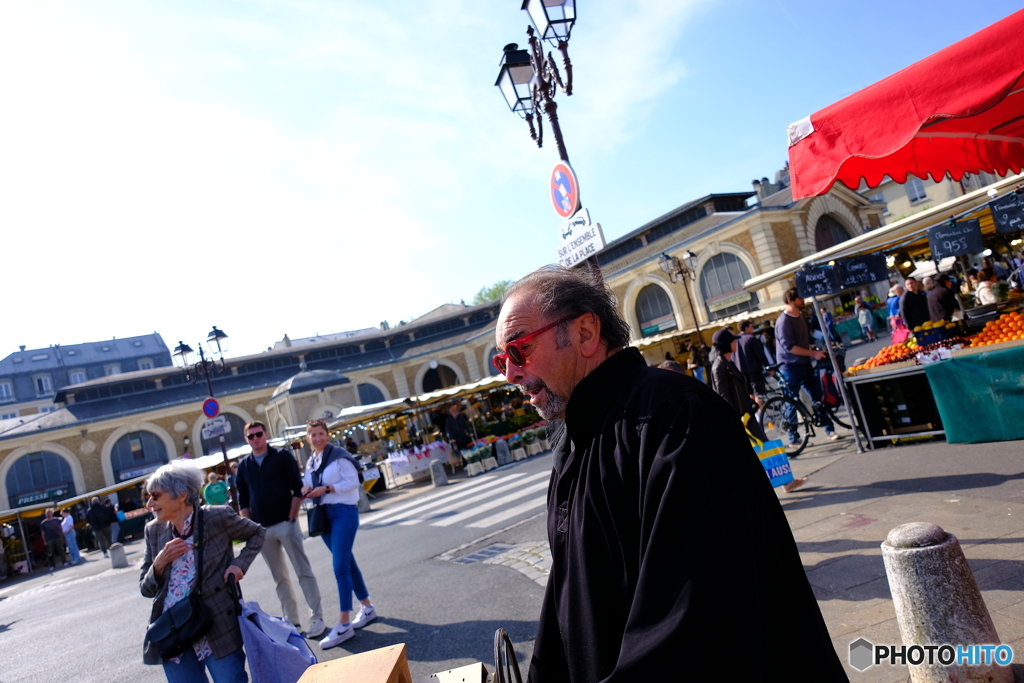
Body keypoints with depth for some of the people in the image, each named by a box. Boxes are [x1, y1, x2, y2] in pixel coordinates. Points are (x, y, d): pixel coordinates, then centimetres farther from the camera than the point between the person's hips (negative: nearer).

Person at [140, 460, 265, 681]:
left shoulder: (217, 517, -8)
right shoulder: (154, 531, 4)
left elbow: (257, 533, 8)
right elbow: (146, 589, 9)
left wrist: (240, 563, -8)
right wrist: (159, 563, -10)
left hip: (218, 629, -4)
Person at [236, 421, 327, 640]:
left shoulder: (283, 457, -2)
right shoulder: (243, 465, 8)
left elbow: (298, 489, -5)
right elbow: (242, 500, 12)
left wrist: (292, 517, -10)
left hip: (285, 523, -4)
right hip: (261, 529, 4)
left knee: (303, 571, -3)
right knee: (279, 577, 10)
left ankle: (317, 617, 3)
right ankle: (291, 621, 19)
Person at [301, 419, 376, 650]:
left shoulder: (339, 456, -10)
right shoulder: (310, 462, 12)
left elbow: (353, 482, -15)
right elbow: (308, 484, 19)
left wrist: (326, 489, -22)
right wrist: (307, 489, -4)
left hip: (344, 513, -8)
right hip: (323, 515, 8)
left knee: (340, 566, -11)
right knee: (347, 562, 15)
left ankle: (343, 624, -6)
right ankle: (367, 607, 28)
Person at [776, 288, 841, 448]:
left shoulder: (800, 317, 11)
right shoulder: (783, 321, -18)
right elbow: (789, 347, -24)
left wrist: (814, 353, 11)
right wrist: (813, 353, -21)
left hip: (805, 364, 8)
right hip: (790, 367, -8)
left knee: (817, 396, 10)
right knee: (792, 403, 1)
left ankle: (829, 430, 21)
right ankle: (793, 439, 11)